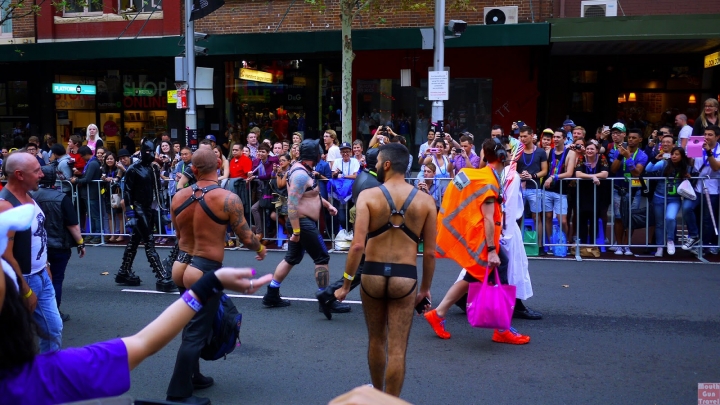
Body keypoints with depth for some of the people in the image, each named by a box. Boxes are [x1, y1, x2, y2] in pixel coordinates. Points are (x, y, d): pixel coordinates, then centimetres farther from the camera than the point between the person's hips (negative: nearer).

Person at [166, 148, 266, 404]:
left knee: (191, 324, 23)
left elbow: (179, 236, 12)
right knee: (196, 332, 3)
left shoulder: (179, 197, 0)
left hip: (182, 265, 7)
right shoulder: (228, 199, -17)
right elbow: (246, 238, -9)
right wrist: (260, 249, 12)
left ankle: (192, 376, 39)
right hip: (206, 270, -7)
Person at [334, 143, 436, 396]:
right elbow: (430, 252, 0)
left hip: (373, 274, 1)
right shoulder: (425, 201, 0)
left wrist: (346, 284, -5)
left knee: (376, 340, 22)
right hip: (405, 278, 0)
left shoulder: (368, 196, -6)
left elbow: (358, 245, -13)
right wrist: (426, 287, 13)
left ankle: (377, 394, 42)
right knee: (397, 349, 6)